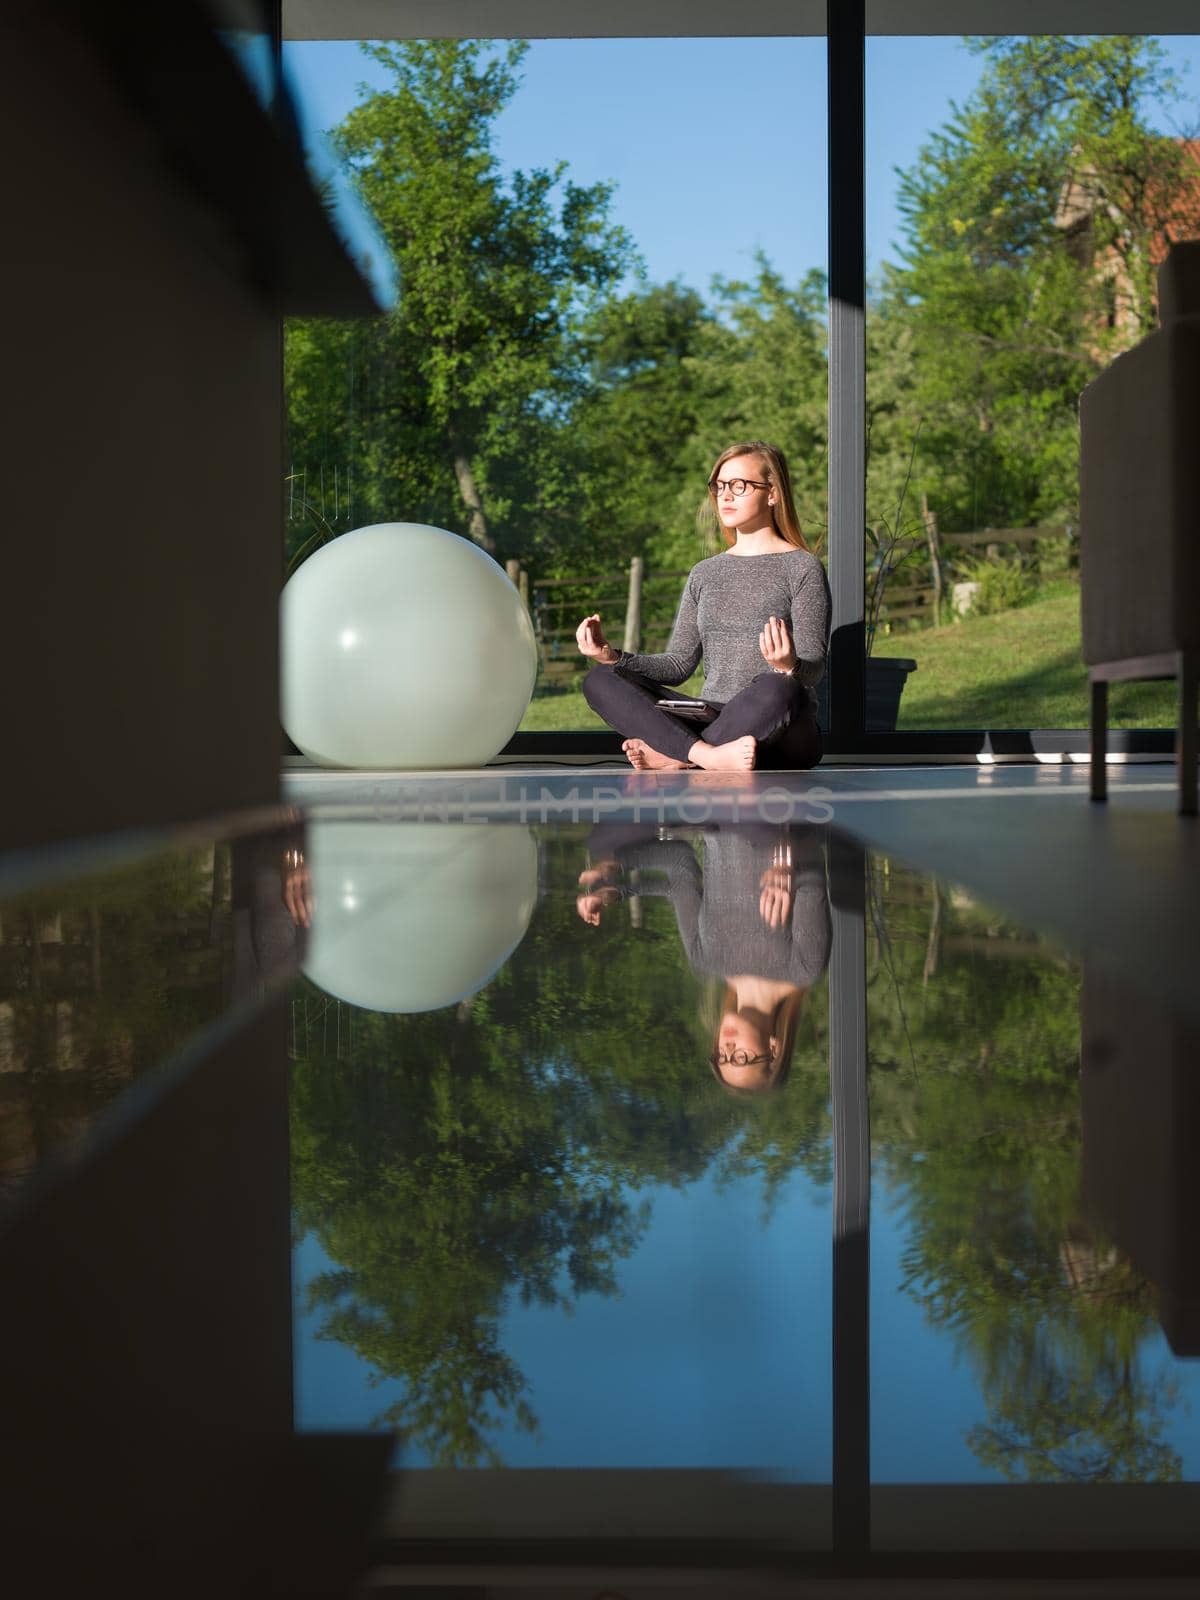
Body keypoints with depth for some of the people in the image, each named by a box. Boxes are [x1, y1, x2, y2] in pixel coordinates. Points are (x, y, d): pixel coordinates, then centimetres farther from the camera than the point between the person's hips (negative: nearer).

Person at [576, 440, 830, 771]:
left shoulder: (801, 567, 1)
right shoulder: (705, 574, 18)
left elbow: (814, 670, -7)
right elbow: (679, 664, 14)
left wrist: (790, 666, -31)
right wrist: (614, 657, -3)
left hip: (780, 734, -5)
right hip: (712, 722, 5)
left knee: (775, 690, -40)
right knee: (600, 680, -13)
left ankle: (673, 758, -23)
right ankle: (707, 755, -35)